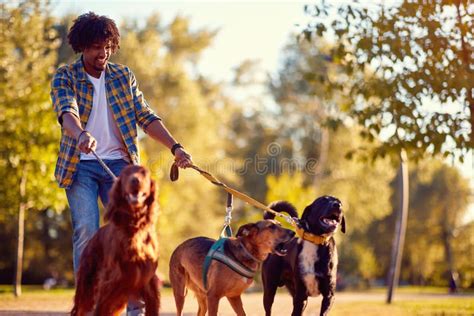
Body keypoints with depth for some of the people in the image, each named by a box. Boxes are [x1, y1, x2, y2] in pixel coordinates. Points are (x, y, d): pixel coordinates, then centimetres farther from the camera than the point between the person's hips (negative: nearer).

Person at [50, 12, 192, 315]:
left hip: (118, 163, 2)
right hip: (81, 165, -2)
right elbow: (66, 112, -20)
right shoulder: (65, 77, 0)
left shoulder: (123, 76, 10)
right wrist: (81, 135, -43)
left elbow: (146, 117, 6)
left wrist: (175, 147, -7)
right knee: (86, 234, -8)